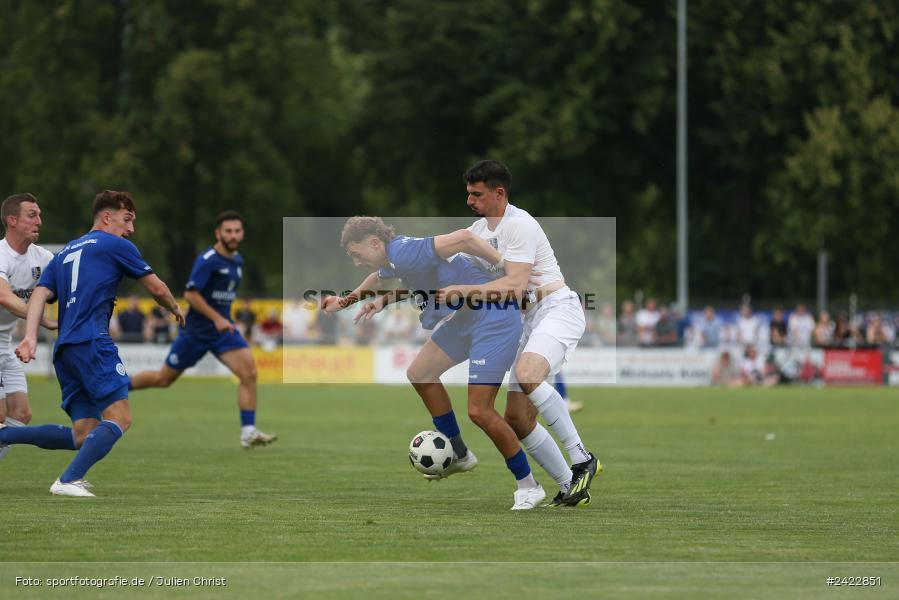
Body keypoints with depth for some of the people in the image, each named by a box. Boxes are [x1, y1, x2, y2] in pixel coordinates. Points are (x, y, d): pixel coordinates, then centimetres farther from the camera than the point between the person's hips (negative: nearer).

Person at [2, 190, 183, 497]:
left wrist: (30, 337, -2)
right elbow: (157, 289, 14)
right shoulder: (116, 246, 7)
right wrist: (176, 309, 34)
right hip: (92, 343, -8)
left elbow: (39, 295, 11)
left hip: (64, 349, 8)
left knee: (83, 435, 5)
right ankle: (69, 480, -25)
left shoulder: (65, 252, 26)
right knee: (119, 417, -13)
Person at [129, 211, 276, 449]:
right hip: (197, 329, -6)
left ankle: (248, 433, -15)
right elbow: (190, 294, -22)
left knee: (249, 373, -16)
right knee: (164, 379, 6)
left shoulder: (237, 260, 9)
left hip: (223, 327, 6)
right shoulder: (207, 260, -17)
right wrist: (217, 318, -25)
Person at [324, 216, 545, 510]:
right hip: (465, 318, 10)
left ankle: (528, 486, -1)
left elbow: (462, 238, -32)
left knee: (478, 410, -15)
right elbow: (380, 277, 36)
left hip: (495, 318, -10)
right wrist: (346, 300, 41)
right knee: (420, 375, 19)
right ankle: (460, 455, 32)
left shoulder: (405, 252, -22)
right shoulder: (392, 258, 9)